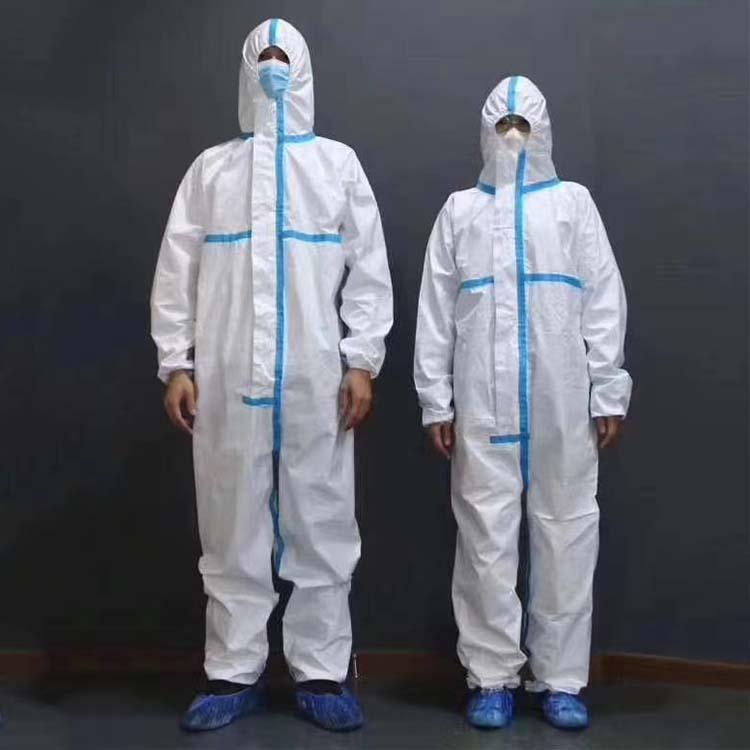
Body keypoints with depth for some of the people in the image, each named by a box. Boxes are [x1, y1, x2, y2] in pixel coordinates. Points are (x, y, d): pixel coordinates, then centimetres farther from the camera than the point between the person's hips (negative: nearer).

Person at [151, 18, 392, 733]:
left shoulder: (338, 163, 13)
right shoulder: (211, 167, 15)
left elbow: (369, 270, 6)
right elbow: (177, 271, 9)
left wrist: (362, 362, -3)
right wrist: (176, 364, 0)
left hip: (316, 380, 0)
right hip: (226, 379, 1)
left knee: (321, 526, 2)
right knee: (232, 528, 4)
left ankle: (321, 673, 14)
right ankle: (232, 674, 16)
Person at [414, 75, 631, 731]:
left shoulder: (574, 202, 11)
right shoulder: (460, 209, 13)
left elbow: (605, 302, 5)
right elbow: (435, 311, 8)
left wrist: (609, 393, -2)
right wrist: (436, 401, 2)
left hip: (562, 402, 0)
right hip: (481, 403, 1)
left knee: (566, 532, 1)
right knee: (486, 535, 1)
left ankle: (561, 678, 13)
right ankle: (493, 676, 13)